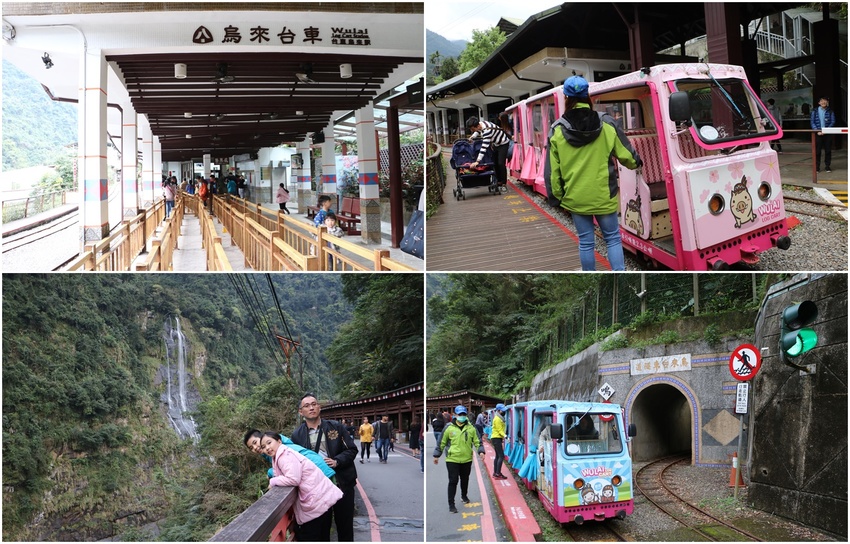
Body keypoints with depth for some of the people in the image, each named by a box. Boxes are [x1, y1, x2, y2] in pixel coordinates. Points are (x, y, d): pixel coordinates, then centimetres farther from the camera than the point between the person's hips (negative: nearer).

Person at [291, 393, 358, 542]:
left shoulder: (336, 427, 1)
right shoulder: (297, 435, 2)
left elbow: (352, 450, 0)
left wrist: (337, 461, -15)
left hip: (342, 482, 0)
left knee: (344, 523, 8)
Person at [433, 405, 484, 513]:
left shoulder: (471, 428, 2)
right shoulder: (449, 428, -5)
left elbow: (477, 441, 7)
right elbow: (442, 443, 3)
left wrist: (480, 451, -9)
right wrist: (436, 455, 6)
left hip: (467, 460, 3)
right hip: (452, 460, -3)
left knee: (465, 480, 19)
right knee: (453, 481, -5)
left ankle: (464, 496, 44)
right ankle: (451, 504, 1)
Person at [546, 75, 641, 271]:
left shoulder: (557, 131, -6)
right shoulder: (606, 125, -5)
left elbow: (553, 170, -3)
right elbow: (625, 153, 5)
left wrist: (556, 197, 8)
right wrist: (635, 163, 28)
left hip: (576, 197, 0)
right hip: (604, 196, 0)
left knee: (585, 242, 10)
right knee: (613, 238, 11)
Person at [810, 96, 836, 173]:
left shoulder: (830, 112, 5)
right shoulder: (815, 111, 5)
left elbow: (833, 122, 0)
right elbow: (812, 122, 2)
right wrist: (817, 131, -11)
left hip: (827, 133, 0)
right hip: (818, 134, 0)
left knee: (828, 150, 3)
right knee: (817, 150, -1)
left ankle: (828, 166, 12)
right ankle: (817, 167, 5)